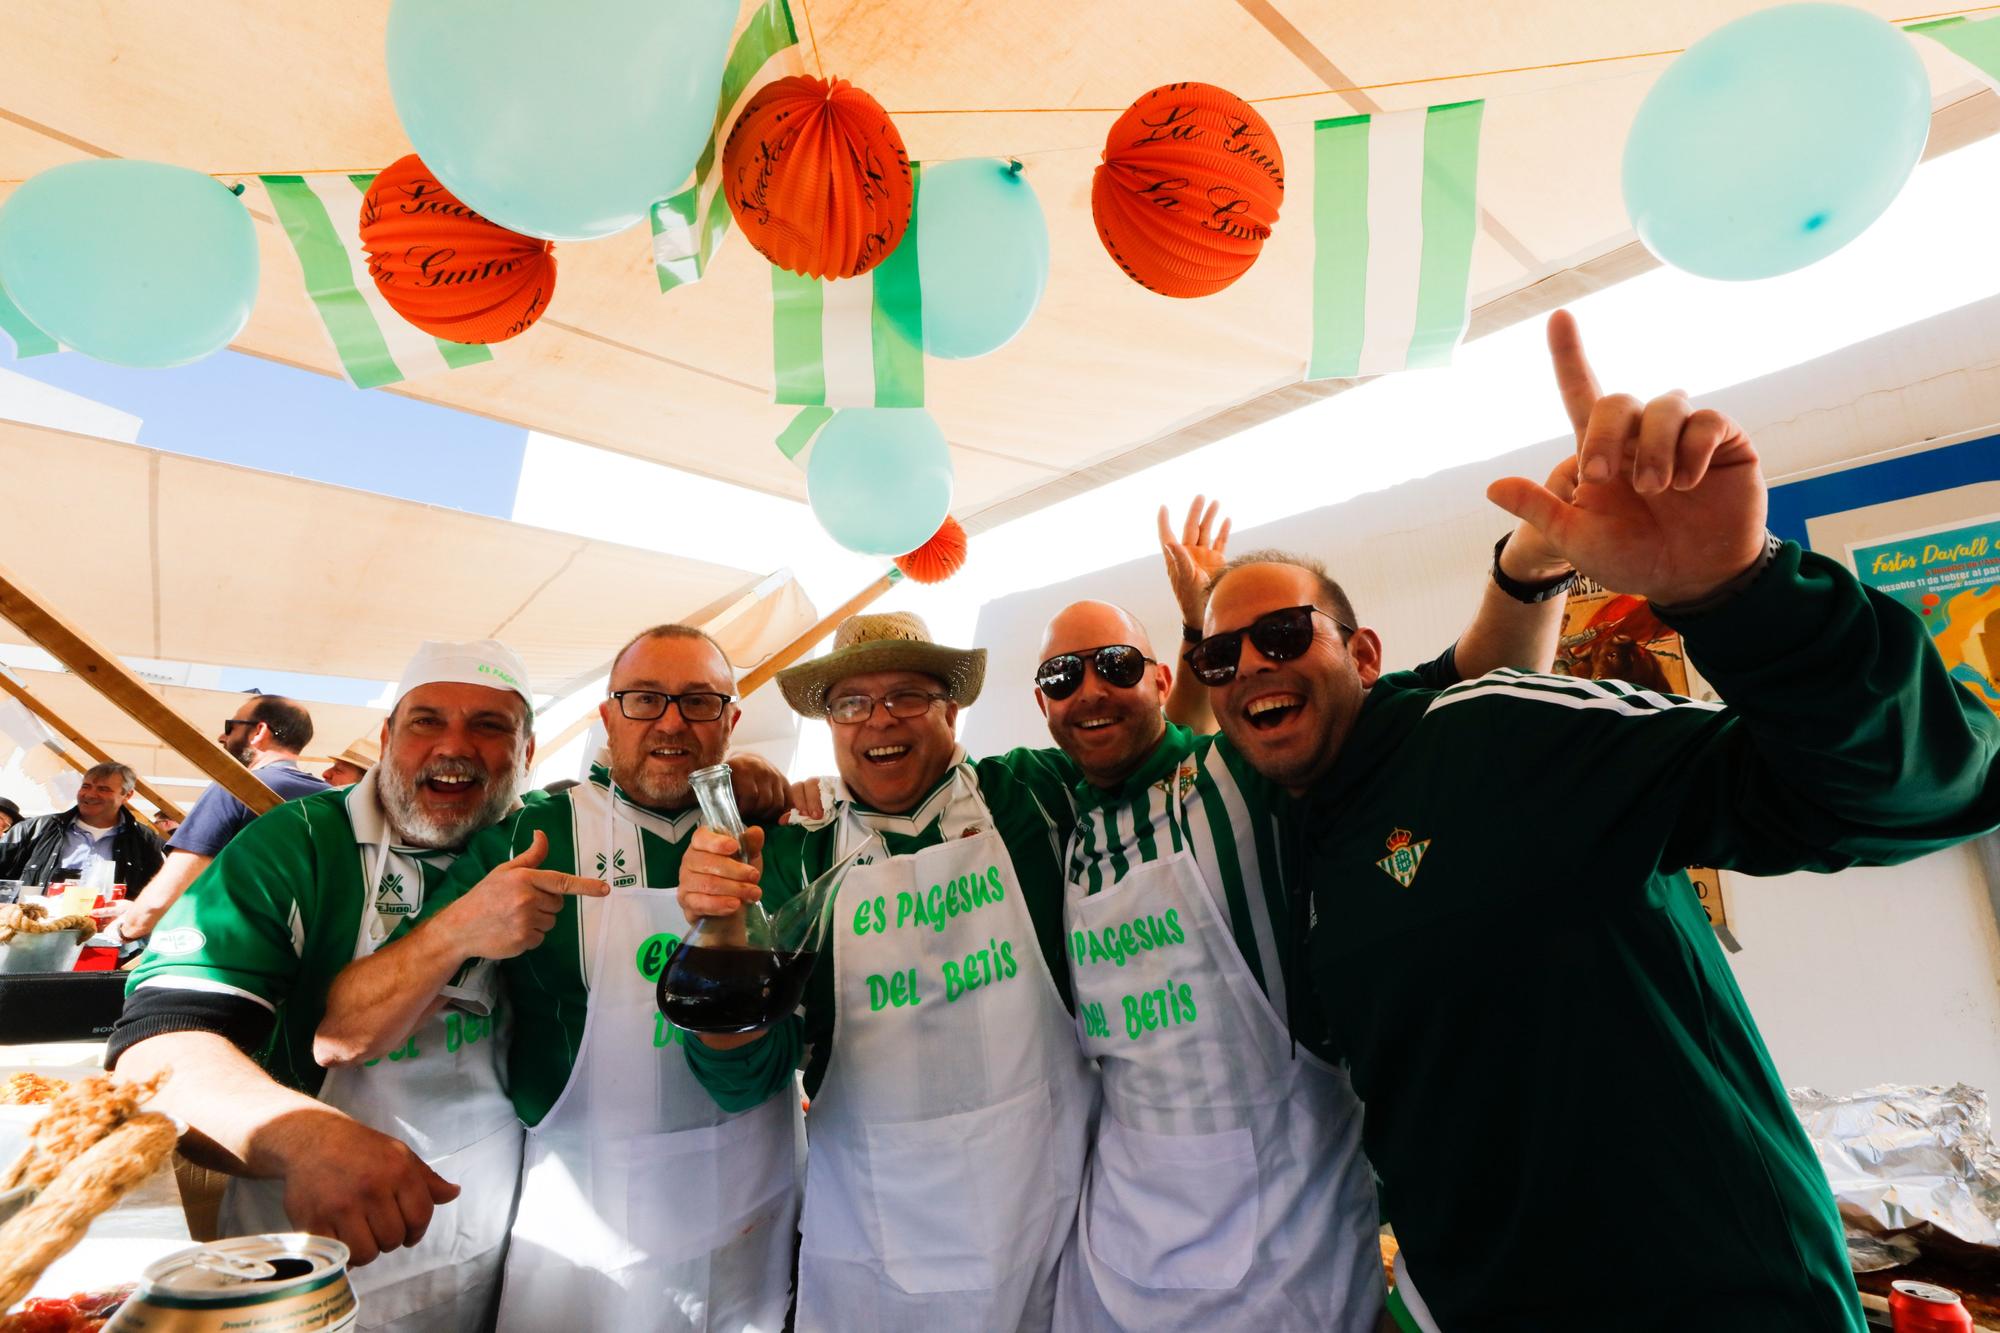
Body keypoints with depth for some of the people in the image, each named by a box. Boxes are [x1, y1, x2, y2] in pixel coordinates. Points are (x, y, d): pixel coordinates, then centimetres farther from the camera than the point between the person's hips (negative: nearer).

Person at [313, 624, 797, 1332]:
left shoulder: (769, 827, -4)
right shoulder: (526, 839, -11)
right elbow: (340, 1039, -13)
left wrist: (783, 789, -8)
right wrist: (458, 930, -34)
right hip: (590, 1231, -2)